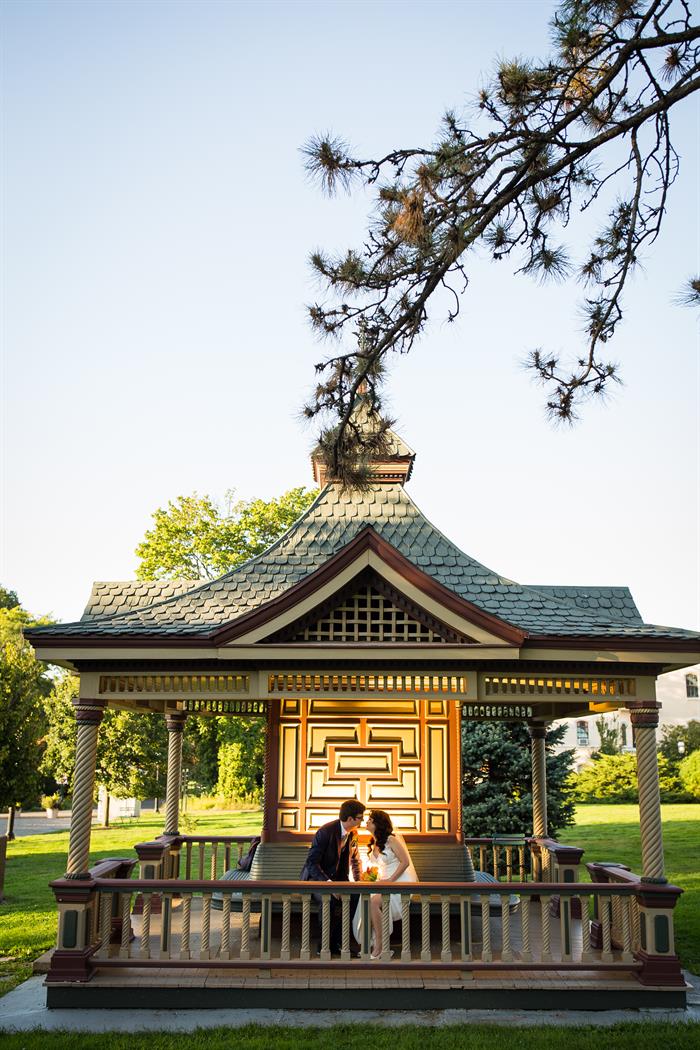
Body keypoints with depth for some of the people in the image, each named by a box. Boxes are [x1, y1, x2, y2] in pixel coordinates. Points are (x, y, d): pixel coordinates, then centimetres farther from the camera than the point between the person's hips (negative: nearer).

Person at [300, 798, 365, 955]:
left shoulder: (353, 834, 0)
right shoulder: (326, 832, -23)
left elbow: (355, 859, 15)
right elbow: (311, 863, -24)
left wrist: (358, 881, -3)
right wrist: (328, 882, -35)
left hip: (336, 878, 6)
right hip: (315, 877, -6)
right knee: (329, 899, -36)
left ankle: (337, 942, -10)